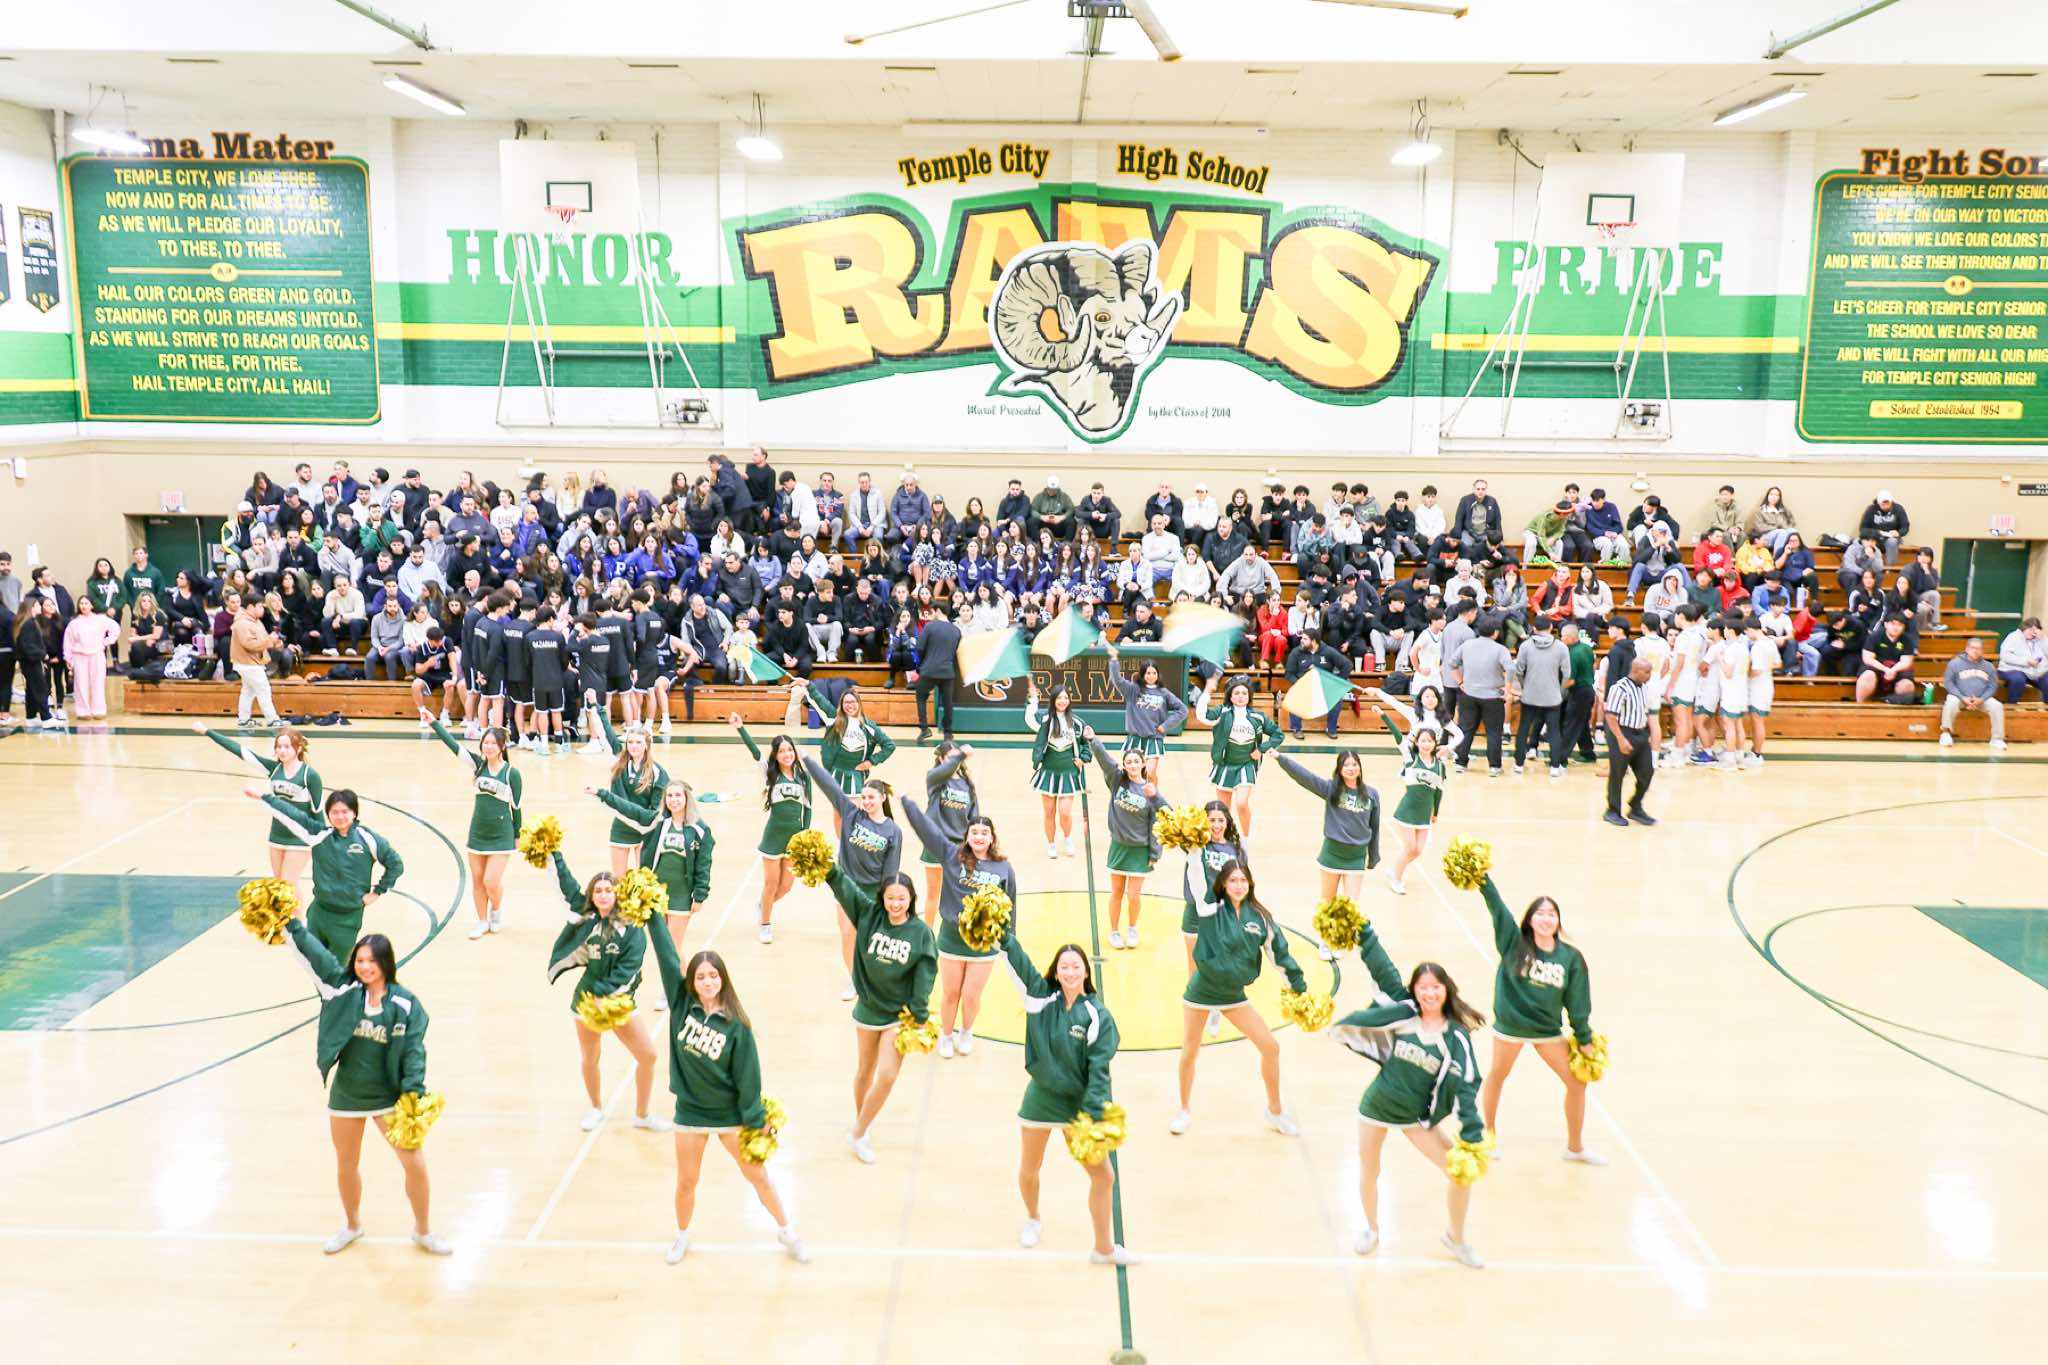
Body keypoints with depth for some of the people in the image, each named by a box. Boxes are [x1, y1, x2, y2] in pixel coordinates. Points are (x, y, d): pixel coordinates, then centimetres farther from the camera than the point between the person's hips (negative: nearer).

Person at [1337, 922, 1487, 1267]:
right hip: (1377, 1106, 0)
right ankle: (1371, 1230, 42)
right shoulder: (1402, 1012, -10)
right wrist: (1363, 931, -17)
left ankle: (1456, 1238, 21)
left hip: (1418, 1116, 0)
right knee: (1368, 1173, 14)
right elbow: (1383, 970, -11)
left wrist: (1472, 1131, -20)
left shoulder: (1457, 1036, -10)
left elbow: (1466, 1084, -13)